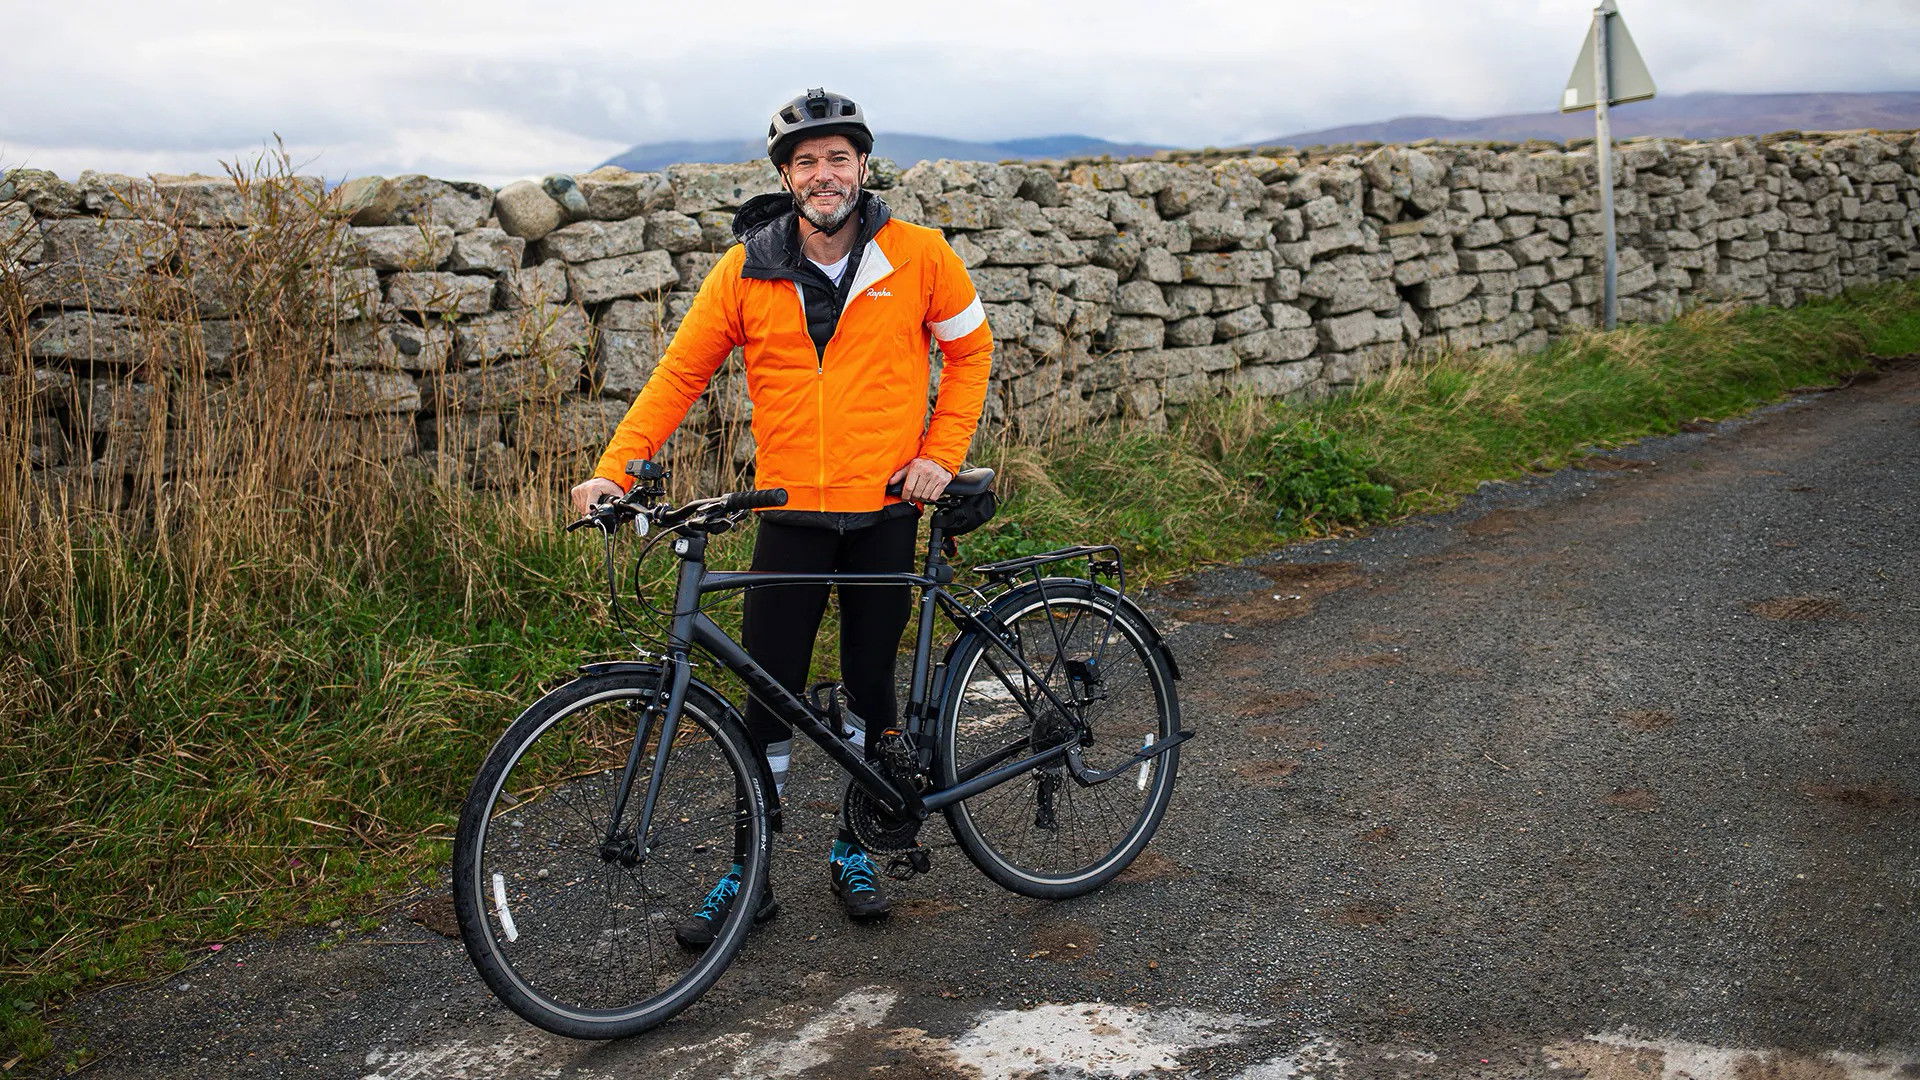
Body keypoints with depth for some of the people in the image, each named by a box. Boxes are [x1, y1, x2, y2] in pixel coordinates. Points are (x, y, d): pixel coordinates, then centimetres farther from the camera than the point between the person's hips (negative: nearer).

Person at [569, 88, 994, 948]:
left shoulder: (916, 255, -3)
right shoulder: (748, 268, -2)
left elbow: (969, 348, 9)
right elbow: (680, 372, 1)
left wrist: (941, 453, -1)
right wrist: (613, 469, -9)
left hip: (884, 510, 0)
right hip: (790, 514, 0)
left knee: (871, 689, 11)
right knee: (768, 695, 2)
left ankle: (852, 850, 29)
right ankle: (749, 870, 16)